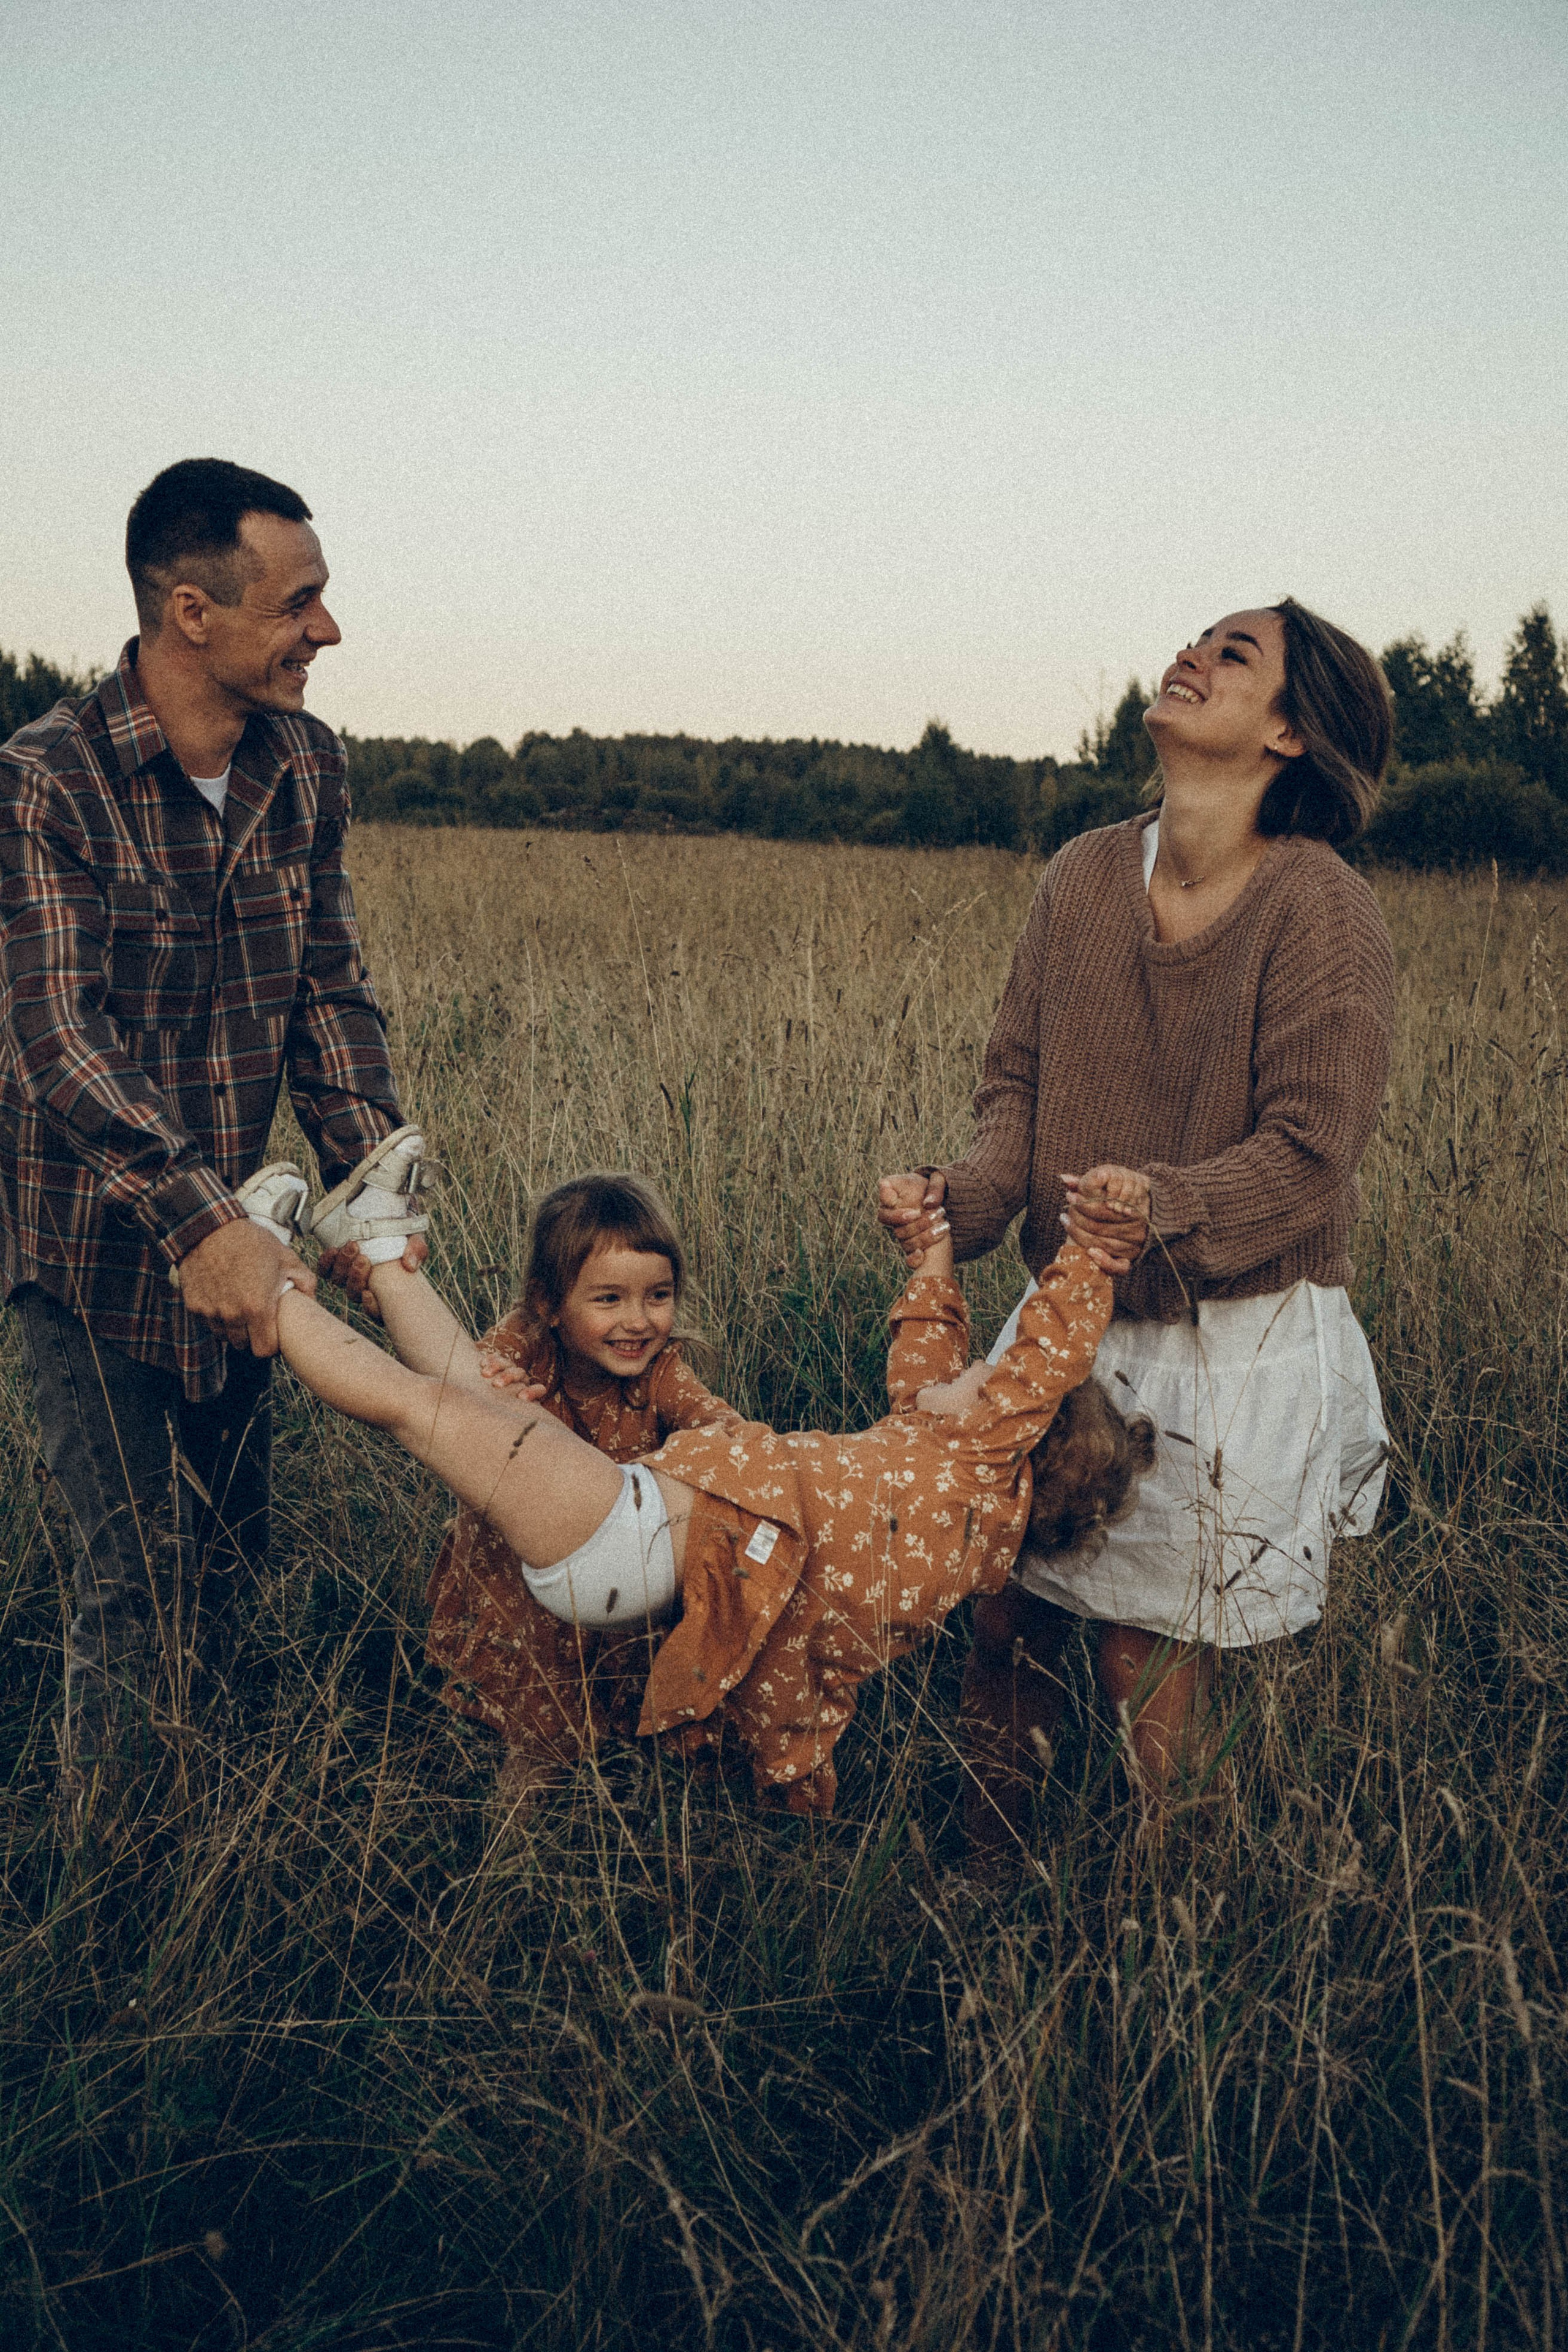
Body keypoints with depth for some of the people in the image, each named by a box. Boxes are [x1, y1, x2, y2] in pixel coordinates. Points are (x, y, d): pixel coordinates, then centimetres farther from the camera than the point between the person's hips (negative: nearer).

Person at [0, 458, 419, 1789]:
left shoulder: (305, 765, 1)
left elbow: (331, 990, 2)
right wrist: (201, 1223, -38)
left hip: (235, 1233, 6)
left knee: (237, 1555, 16)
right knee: (143, 1586, -1)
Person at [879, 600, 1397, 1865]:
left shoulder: (1323, 912, -14)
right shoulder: (1083, 877, 2)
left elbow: (1309, 1152, -16)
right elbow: (1021, 1083, 6)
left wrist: (1163, 1205, -33)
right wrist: (961, 1196, -12)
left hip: (1242, 1338, -5)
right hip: (1079, 1315, 5)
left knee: (1150, 1647, 4)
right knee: (999, 1583, 9)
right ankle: (986, 1860, 33)